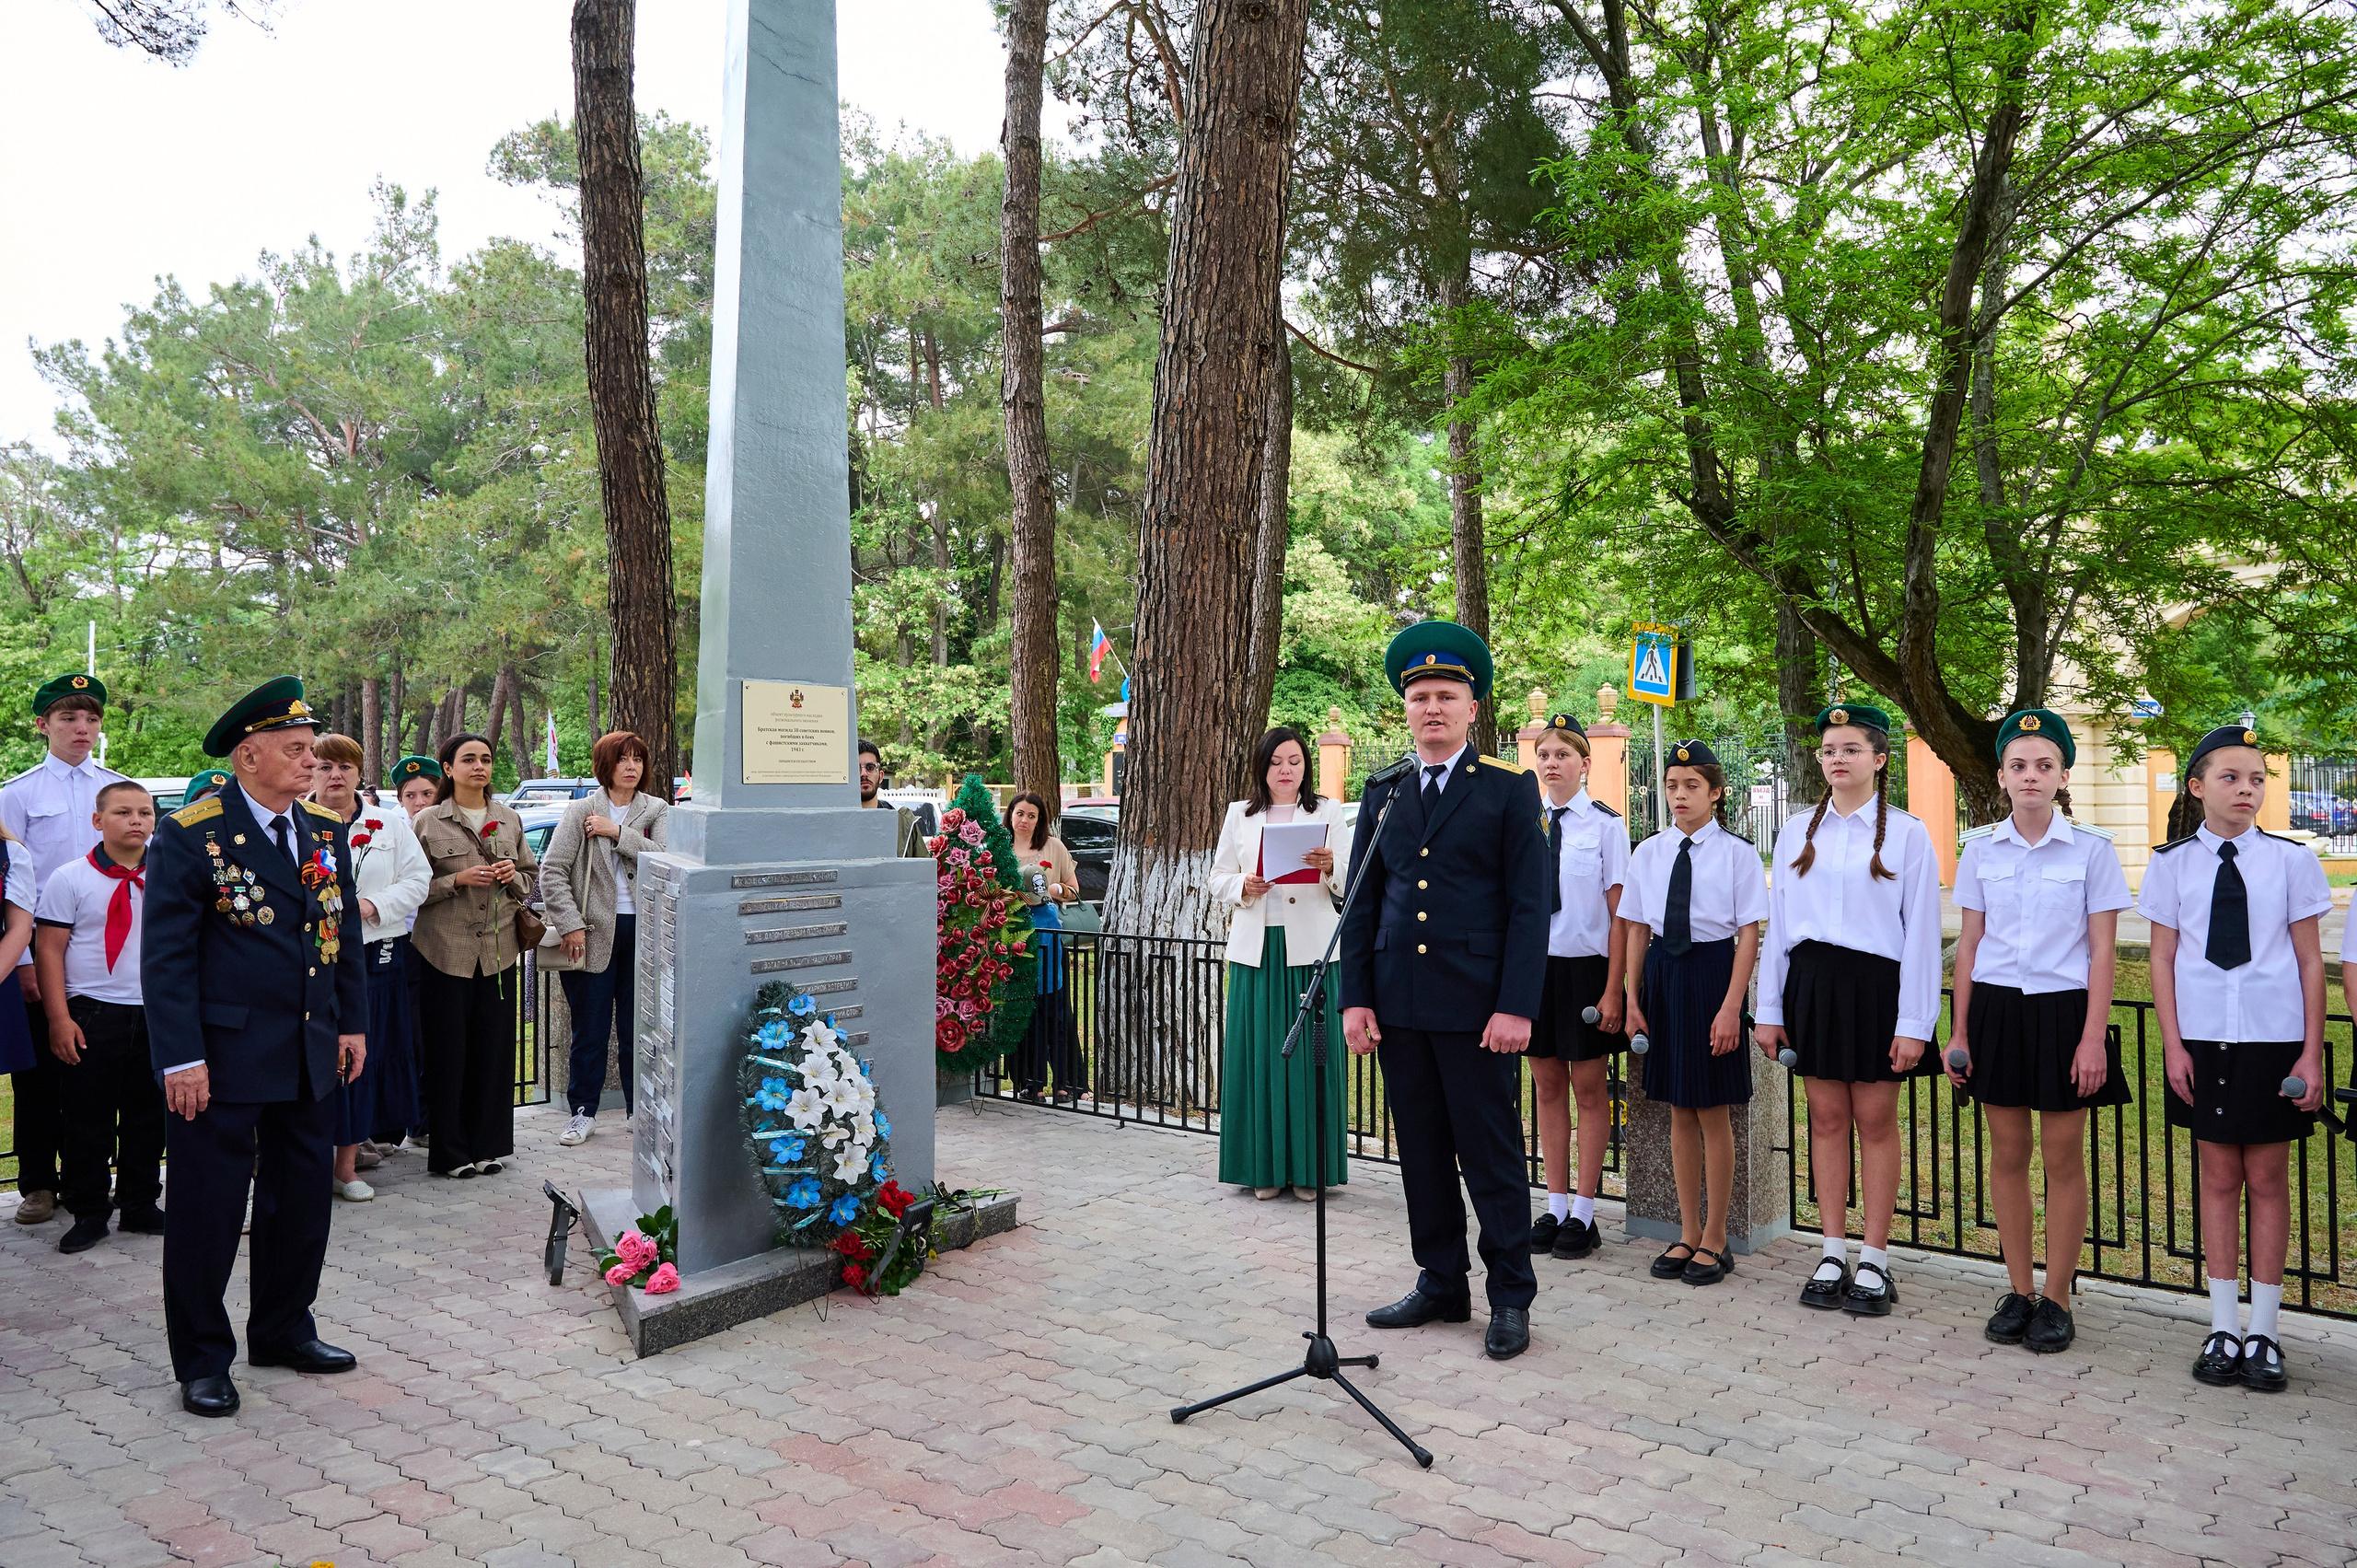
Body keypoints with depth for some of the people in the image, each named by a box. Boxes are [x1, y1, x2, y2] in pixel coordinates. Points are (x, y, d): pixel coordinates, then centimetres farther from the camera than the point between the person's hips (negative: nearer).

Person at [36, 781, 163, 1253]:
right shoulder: (70, 879, -2)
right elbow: (49, 950, -4)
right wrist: (59, 1018, -10)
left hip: (158, 1014, 3)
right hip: (93, 1015, -3)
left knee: (148, 1116, 11)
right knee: (88, 1120, 4)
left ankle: (141, 1205, 23)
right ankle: (88, 1212, 17)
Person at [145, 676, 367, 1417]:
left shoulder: (325, 829, 6)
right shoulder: (190, 836, -12)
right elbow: (165, 956, -13)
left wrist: (352, 1023, 11)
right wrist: (181, 1059, -16)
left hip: (310, 1054, 6)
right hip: (223, 1054, -6)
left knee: (302, 1196, 15)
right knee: (209, 1206, 5)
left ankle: (284, 1329, 32)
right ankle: (202, 1359, 20)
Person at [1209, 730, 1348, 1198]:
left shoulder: (1328, 811, 9)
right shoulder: (1240, 814, 12)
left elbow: (1349, 886, 3)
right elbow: (1218, 879, 14)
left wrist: (1330, 867, -19)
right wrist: (1244, 886, -7)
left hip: (1311, 948, -1)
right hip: (1256, 949, 1)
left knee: (1312, 1053, -2)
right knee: (1260, 1053, 1)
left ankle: (1310, 1168, 7)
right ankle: (1265, 1167, 10)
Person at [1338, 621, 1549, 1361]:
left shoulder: (1509, 791, 0)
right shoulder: (1383, 794, 11)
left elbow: (1529, 906, -5)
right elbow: (1361, 904, 11)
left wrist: (1516, 1007, -12)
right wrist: (1356, 997, 3)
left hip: (1477, 1006, -4)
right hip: (1400, 1006, 4)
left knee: (1491, 1155, 3)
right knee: (1423, 1154, 12)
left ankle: (1510, 1298, 17)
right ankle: (1441, 1285, 26)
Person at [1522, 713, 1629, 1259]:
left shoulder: (1605, 824, -5)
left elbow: (1619, 913, -6)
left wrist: (1613, 989, -11)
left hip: (1586, 964, -3)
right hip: (1534, 963, 4)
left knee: (1589, 1087, 3)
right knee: (1547, 1086, 9)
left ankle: (1583, 1213, 13)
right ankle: (1555, 1207, 18)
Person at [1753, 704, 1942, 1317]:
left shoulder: (1906, 833, -2)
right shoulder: (1797, 832, 8)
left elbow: (1921, 932, -4)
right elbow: (1778, 924, 10)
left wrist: (1914, 1023, -9)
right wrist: (1769, 1009, 6)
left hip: (1876, 984, -3)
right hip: (1811, 983, 3)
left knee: (1875, 1121, 3)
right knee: (1827, 1117, 8)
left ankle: (1875, 1261, 14)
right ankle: (1833, 1255, 17)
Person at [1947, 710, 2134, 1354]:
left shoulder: (2091, 848, -3)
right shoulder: (1981, 849, 4)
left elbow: (2102, 951, -3)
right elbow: (1969, 944, 8)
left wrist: (2093, 1038, -10)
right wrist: (1959, 1032, 5)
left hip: (2064, 1009, -2)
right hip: (1997, 1008, 2)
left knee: (2063, 1156, 3)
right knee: (2007, 1153, 7)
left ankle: (2056, 1299, 15)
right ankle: (2018, 1291, 19)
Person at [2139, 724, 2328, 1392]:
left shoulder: (2290, 860, 0)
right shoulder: (2173, 863, 1)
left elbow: (2311, 962, 1)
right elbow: (2162, 959, 4)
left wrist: (2311, 1054, -3)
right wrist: (2173, 1046, -3)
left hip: (2273, 1038, -1)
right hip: (2203, 1038, 1)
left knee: (2267, 1180, 5)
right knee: (2218, 1178, 8)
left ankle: (2262, 1332, 16)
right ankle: (2223, 1329, 17)